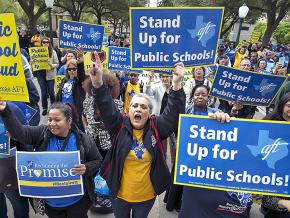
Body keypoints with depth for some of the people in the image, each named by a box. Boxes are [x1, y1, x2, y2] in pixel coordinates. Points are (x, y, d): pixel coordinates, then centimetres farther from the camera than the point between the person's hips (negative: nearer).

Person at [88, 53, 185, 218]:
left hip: (146, 196, 0)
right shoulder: (119, 126, -11)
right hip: (120, 194, 0)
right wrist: (98, 83, -38)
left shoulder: (156, 128, -10)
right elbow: (106, 108, -22)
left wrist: (176, 84, -32)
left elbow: (173, 113, -19)